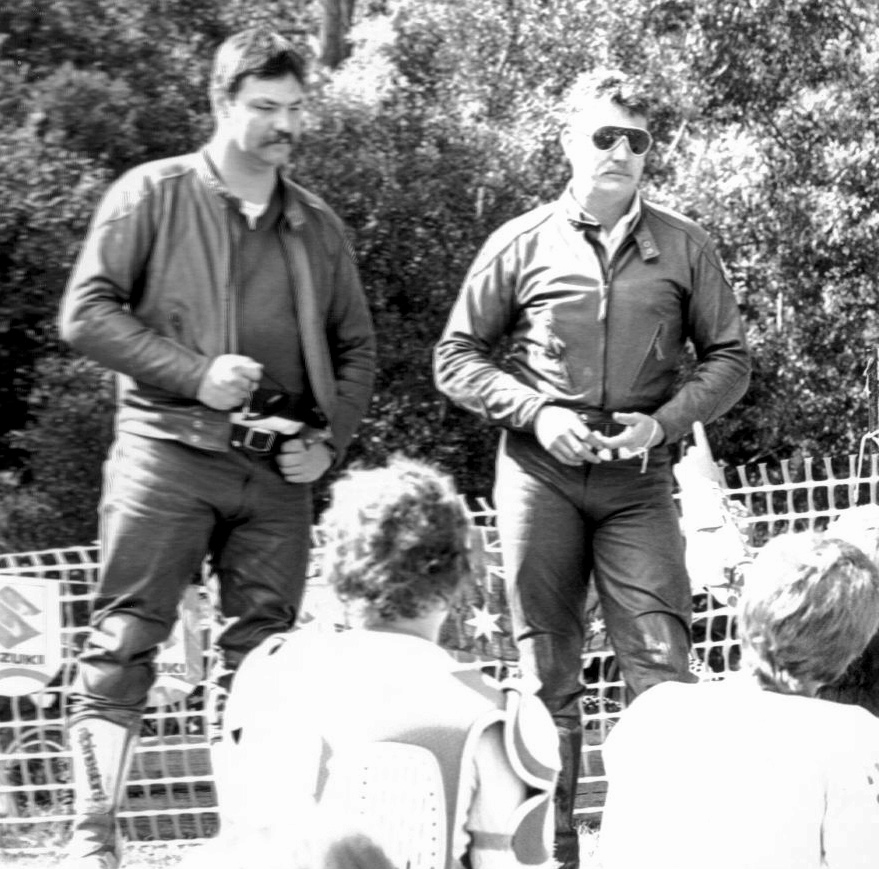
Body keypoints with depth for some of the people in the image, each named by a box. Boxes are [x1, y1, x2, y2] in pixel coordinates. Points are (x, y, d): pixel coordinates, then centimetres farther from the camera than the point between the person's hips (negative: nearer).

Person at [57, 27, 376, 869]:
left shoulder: (318, 227, 14)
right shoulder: (151, 196, 2)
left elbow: (356, 347, 19)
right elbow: (86, 312, -4)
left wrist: (329, 439, 3)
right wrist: (194, 374, -13)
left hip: (280, 468, 4)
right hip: (167, 450, -4)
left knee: (263, 656, 5)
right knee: (123, 642, -8)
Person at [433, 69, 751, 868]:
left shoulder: (683, 247, 4)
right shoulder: (521, 245, 2)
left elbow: (729, 358, 9)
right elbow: (456, 357, 6)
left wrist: (664, 420, -8)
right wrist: (535, 412, -9)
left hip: (638, 475, 0)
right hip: (540, 471, 0)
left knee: (661, 664, -8)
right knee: (547, 672, 4)